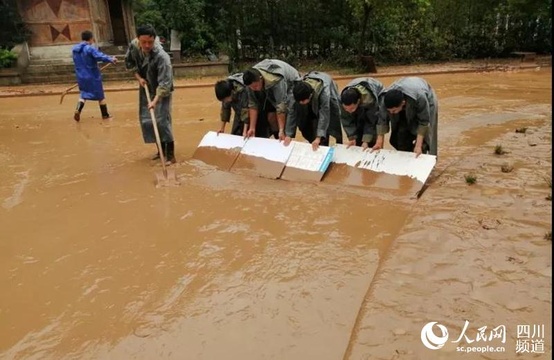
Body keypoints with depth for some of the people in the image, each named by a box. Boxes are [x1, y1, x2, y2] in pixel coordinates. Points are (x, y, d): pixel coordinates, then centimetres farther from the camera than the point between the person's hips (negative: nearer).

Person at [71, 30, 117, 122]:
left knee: (83, 94, 18)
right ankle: (105, 115, 18)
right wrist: (111, 59, -43)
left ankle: (78, 110, -7)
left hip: (81, 77, 6)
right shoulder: (90, 49, -16)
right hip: (93, 77, -6)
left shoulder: (74, 49, 7)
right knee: (100, 95, 8)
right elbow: (100, 56, -32)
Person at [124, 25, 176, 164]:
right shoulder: (134, 45, -13)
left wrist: (155, 101, -41)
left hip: (162, 91, -6)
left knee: (162, 121, -13)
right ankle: (161, 149, 25)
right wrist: (138, 77, -6)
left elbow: (165, 83, -33)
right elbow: (129, 63, 7)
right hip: (146, 89, 7)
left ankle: (170, 155, -5)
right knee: (146, 121, 10)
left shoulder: (162, 56, -32)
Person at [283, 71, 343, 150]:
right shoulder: (298, 91, -34)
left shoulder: (324, 92, -46)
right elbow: (292, 112, -30)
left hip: (329, 101, -3)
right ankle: (313, 147, 14)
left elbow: (324, 115, -48)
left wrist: (319, 137, -53)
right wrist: (289, 134, -32)